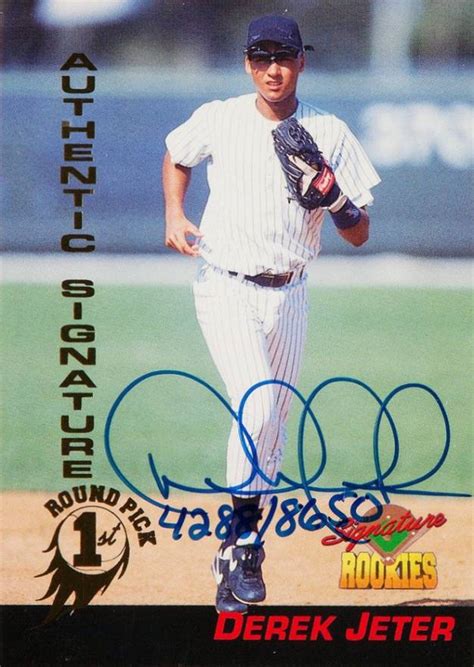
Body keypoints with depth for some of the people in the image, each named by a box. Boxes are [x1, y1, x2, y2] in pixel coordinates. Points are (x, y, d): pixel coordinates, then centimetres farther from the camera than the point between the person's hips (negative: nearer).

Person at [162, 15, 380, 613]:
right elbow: (176, 158, 20)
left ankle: (239, 549, 25)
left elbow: (359, 235, -1)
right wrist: (174, 215, 4)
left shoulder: (330, 135, -2)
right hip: (224, 289, -3)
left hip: (287, 294, 3)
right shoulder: (217, 120, -3)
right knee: (258, 407, -22)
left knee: (271, 427, 10)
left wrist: (336, 200, -22)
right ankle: (243, 540, -10)